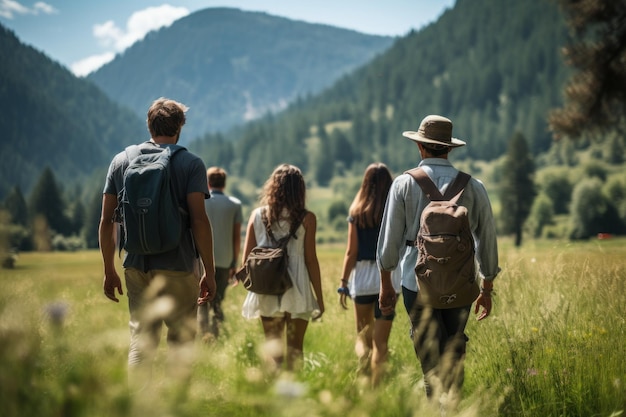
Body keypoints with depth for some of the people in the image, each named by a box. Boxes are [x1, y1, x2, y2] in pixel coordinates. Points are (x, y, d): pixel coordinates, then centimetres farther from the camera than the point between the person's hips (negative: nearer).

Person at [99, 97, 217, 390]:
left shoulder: (121, 161, 7)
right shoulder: (191, 164, -4)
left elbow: (107, 220, 6)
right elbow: (198, 219, -12)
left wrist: (109, 271, 13)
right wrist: (209, 272, -6)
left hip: (136, 266, 4)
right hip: (177, 267, -3)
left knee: (140, 339, 11)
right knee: (181, 339, 6)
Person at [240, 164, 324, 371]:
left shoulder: (257, 215, 2)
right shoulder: (306, 218, -5)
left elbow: (246, 259, 2)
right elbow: (311, 260, -5)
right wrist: (319, 297, 3)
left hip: (266, 293, 2)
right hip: (297, 292, -2)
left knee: (272, 347, 10)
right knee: (294, 349, 8)